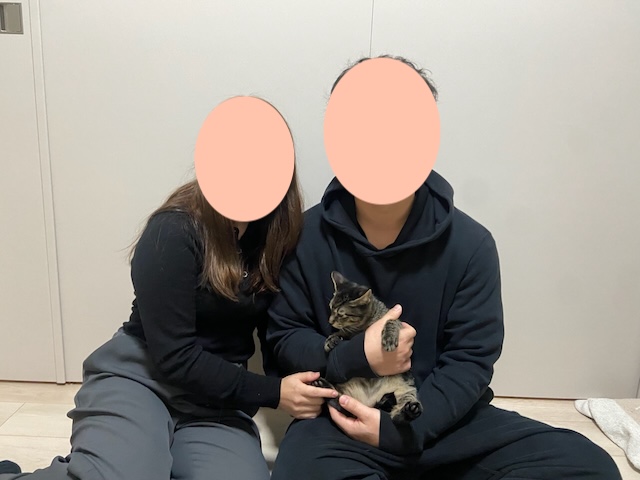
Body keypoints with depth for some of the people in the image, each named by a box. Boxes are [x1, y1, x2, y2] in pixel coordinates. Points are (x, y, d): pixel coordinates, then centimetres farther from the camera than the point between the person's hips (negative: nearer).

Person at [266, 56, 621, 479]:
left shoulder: (471, 244, -7)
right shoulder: (306, 235, -7)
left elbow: (470, 360, -6)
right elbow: (284, 336, -1)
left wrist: (402, 429, -19)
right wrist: (355, 358, -20)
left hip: (443, 418, 2)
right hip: (341, 419, -1)